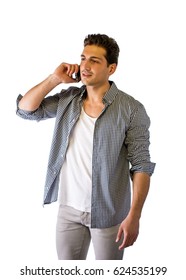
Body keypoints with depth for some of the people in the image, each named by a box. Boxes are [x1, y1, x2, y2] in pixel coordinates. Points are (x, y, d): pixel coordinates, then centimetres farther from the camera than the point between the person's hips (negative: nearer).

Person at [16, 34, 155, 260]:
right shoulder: (67, 100, 1)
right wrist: (55, 79, -8)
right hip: (68, 207, 4)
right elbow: (25, 109, 2)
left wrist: (134, 216, -20)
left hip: (108, 212, -4)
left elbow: (141, 165, -14)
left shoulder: (131, 109, -14)